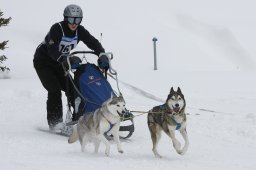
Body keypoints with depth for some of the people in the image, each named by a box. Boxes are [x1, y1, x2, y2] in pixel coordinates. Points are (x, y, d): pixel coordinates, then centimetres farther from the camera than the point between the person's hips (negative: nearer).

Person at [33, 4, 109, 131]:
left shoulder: (80, 31, -10)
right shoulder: (57, 29, -28)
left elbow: (94, 43, -15)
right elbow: (52, 51, -38)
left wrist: (102, 55, -34)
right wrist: (67, 59, -53)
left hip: (58, 63, 6)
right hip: (43, 61, -6)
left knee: (71, 88, -5)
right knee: (54, 90, -18)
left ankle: (79, 117, 3)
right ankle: (54, 123, -13)